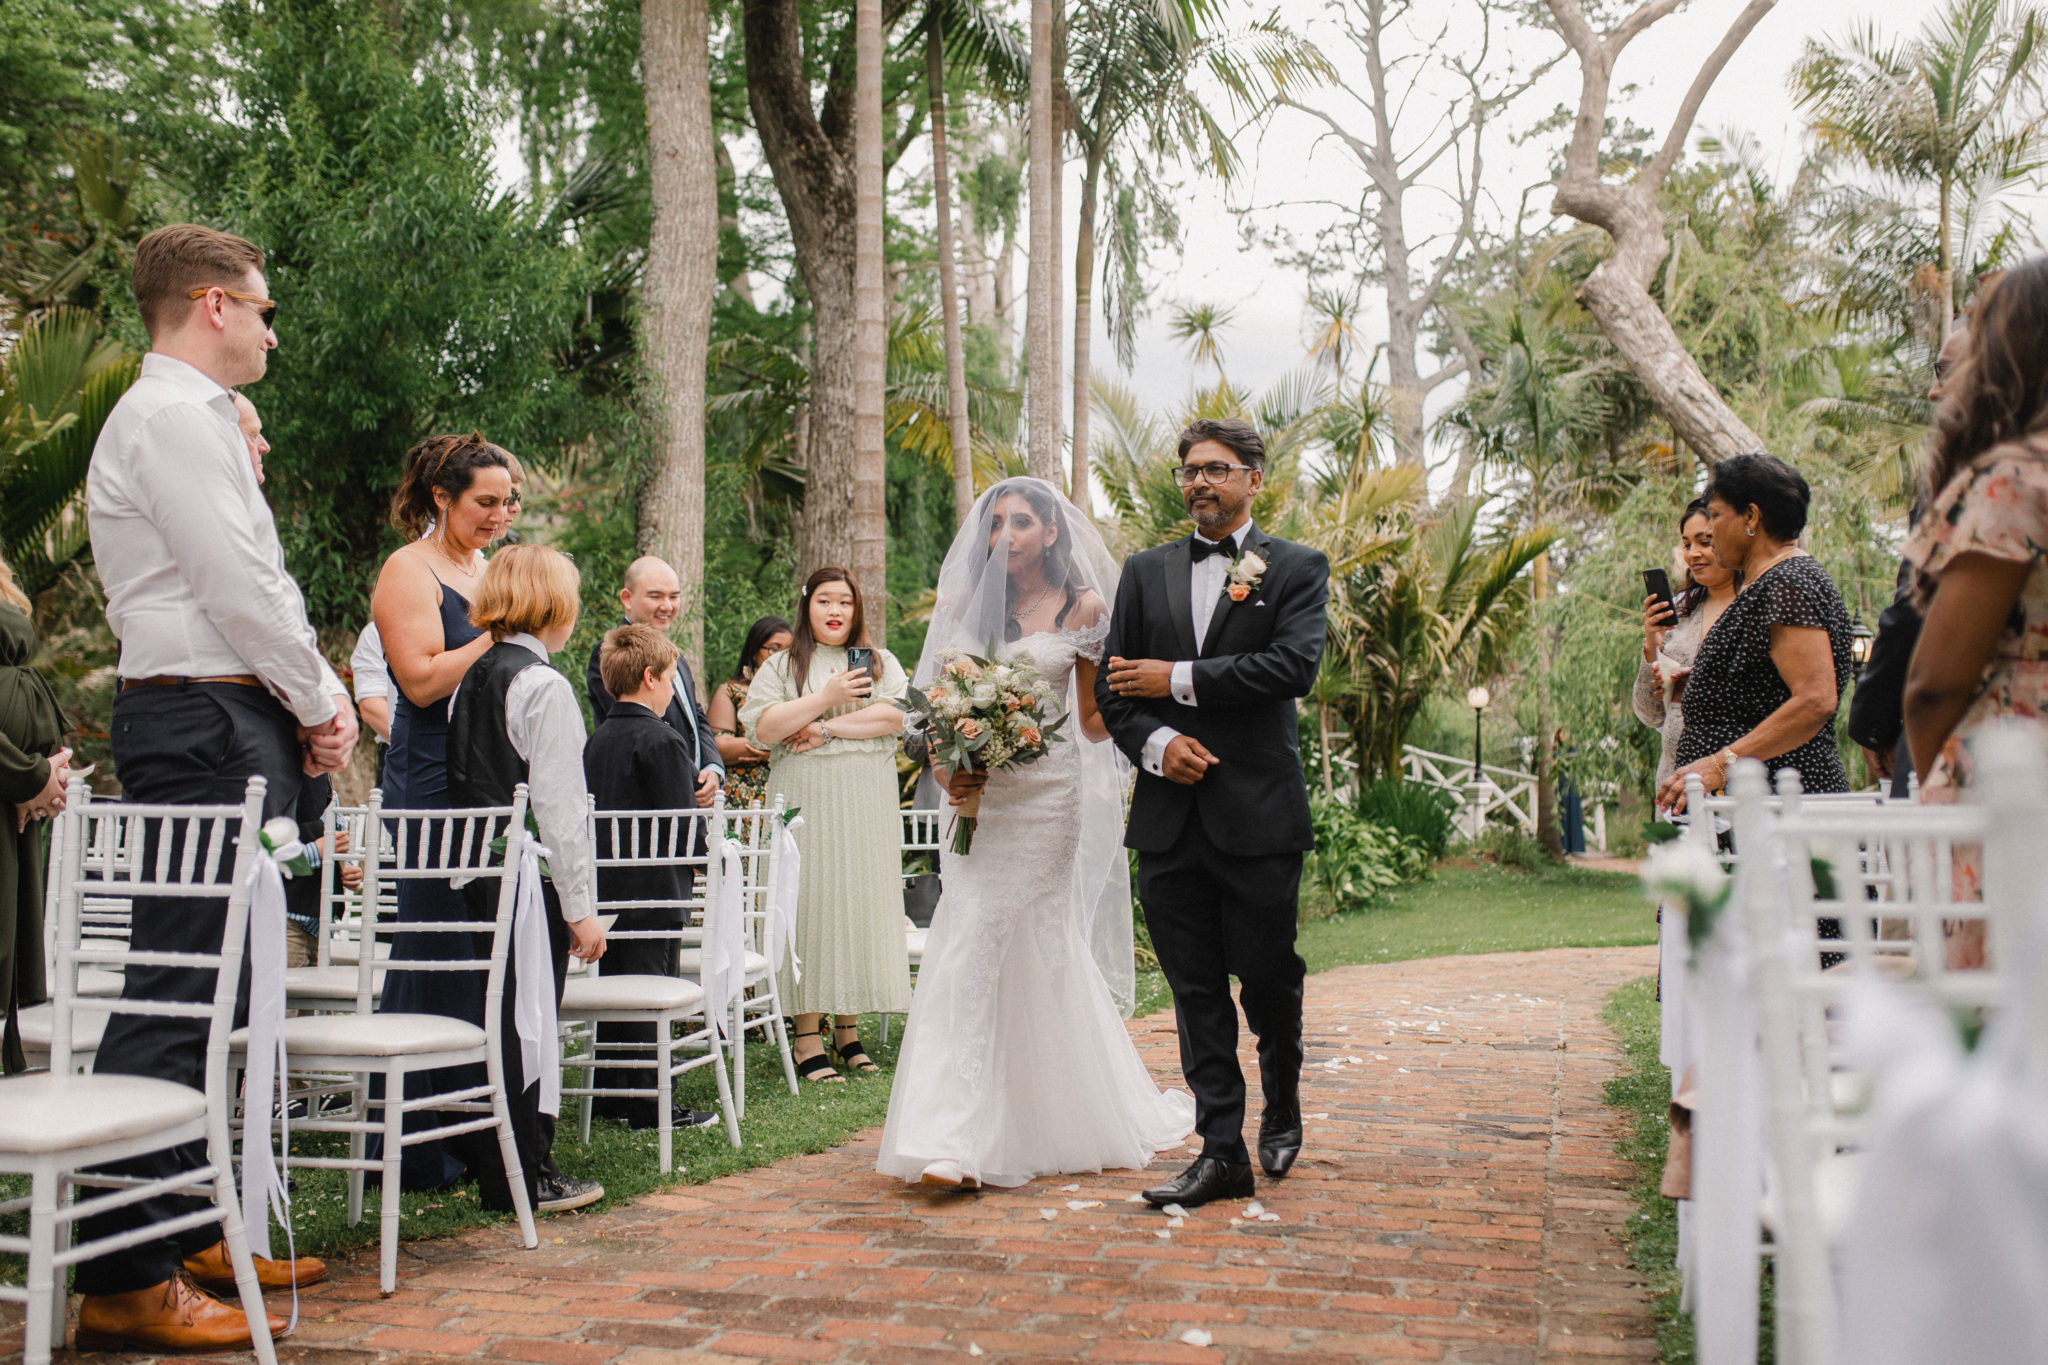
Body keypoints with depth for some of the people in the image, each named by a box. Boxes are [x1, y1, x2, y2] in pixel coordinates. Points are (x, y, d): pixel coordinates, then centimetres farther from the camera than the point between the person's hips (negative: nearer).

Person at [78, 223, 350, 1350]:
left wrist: (305, 705, 12)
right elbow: (238, 589, -17)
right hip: (207, 723, -11)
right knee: (174, 994, -11)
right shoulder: (175, 415, -10)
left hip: (221, 724, 11)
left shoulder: (185, 417, 23)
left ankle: (187, 1235, 22)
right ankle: (124, 1282, -7)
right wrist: (322, 700, -6)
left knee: (202, 993, 13)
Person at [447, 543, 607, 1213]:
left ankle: (486, 1156, 27)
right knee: (528, 1020, -1)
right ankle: (523, 1175, 7)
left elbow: (465, 787, 15)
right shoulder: (544, 686, -14)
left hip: (479, 875, 8)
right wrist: (581, 906, -14)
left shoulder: (470, 679, 11)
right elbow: (559, 806, -17)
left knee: (494, 1015, 17)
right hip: (533, 881, -8)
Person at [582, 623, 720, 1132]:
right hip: (652, 889, -8)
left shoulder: (597, 740, 9)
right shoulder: (662, 741, -15)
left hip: (603, 884, 8)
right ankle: (648, 1104, 3)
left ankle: (608, 1092, 22)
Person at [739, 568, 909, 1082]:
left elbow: (897, 715, -3)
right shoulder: (782, 665, 9)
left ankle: (848, 1031, 11)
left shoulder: (881, 663, 14)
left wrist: (827, 729, -9)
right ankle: (808, 1038, -1)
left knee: (861, 900, 1)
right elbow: (764, 727, -5)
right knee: (810, 904, -6)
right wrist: (826, 697, -13)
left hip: (867, 803, 2)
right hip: (805, 801, -2)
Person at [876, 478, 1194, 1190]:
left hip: (1049, 790, -3)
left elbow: (1095, 717, 4)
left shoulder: (1081, 608, 3)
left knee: (1037, 947, -3)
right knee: (969, 946, -4)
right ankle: (952, 1142, 0)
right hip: (981, 792, 3)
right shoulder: (966, 603, 12)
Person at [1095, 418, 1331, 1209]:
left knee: (1267, 976, 6)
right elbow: (1112, 687, 10)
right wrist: (1155, 742, -9)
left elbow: (1295, 665, -13)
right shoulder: (1146, 572, 14)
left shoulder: (1297, 569, 4)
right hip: (1170, 814, 3)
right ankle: (1222, 1151, 11)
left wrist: (1179, 680, -13)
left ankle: (1282, 1100, 35)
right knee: (1194, 988, 4)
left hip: (1259, 813, -3)